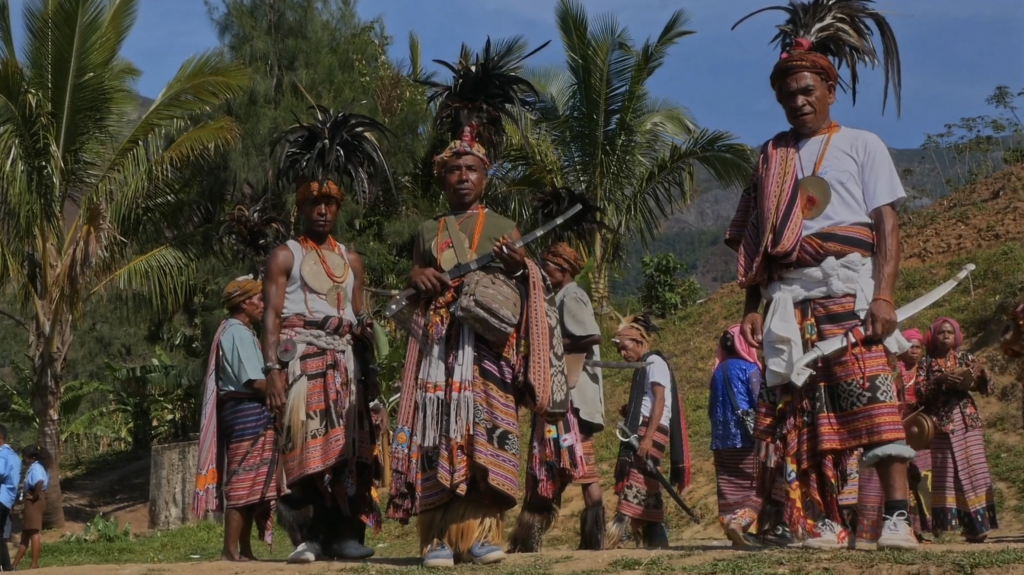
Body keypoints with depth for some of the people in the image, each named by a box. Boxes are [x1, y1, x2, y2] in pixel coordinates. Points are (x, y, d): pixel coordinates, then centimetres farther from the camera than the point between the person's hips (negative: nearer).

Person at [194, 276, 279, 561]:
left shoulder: (234, 332, 22)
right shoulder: (239, 333, -10)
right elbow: (256, 381, -18)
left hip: (246, 413, 10)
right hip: (248, 412, -10)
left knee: (248, 485, 10)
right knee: (244, 483, -10)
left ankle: (244, 550, 12)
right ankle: (230, 550, -9)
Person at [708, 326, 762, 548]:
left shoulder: (718, 371, 12)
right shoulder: (749, 369, -5)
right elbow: (759, 402, -12)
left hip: (721, 441, 6)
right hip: (746, 439, -6)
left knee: (729, 488, 7)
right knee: (754, 487, -4)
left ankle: (730, 523, 3)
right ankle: (740, 522, -23)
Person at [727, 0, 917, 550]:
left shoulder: (861, 145, 11)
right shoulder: (772, 156, 21)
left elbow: (887, 224, 1)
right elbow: (754, 240, 18)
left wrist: (884, 294, -13)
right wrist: (752, 307, 7)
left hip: (848, 283, -4)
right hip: (789, 293, 4)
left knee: (871, 396, -16)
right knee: (804, 408, -2)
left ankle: (897, 515, -20)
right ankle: (823, 523, 1)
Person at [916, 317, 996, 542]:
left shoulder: (966, 359, 12)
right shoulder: (927, 364, 9)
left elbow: (986, 389, 9)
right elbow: (920, 393, -2)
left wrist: (982, 372, -12)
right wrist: (940, 379, -17)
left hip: (967, 422, 1)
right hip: (940, 424, -1)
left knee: (972, 470, -5)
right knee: (944, 473, -3)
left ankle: (977, 526, -5)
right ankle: (943, 524, -3)